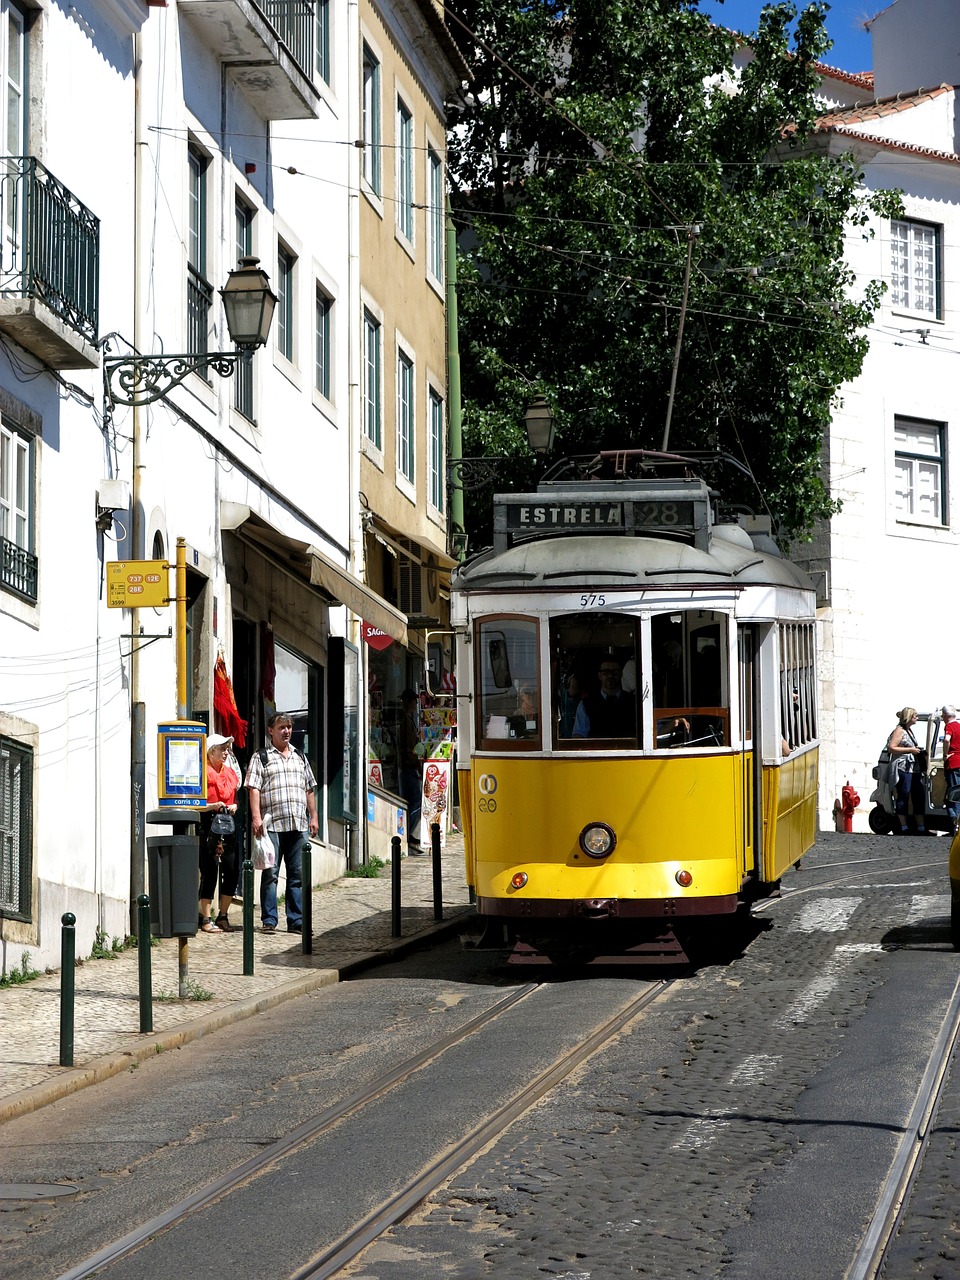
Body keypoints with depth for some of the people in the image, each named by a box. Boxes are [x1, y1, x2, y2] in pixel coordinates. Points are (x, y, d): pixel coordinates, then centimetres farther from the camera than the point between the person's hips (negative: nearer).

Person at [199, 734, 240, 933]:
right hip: (208, 825, -7)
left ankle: (223, 917, 14)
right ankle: (206, 919, -1)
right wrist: (213, 806, -21)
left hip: (228, 825, 7)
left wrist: (234, 806, 5)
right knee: (209, 872, -7)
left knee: (231, 872, 4)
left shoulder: (230, 772, 16)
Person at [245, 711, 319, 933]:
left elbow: (309, 790, 22)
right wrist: (256, 817, -14)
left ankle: (296, 921, 8)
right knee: (270, 874, -4)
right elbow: (254, 789, -4)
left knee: (298, 874, 4)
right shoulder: (260, 758, 4)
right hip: (272, 825, -5)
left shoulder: (300, 758, 20)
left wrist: (313, 817, 15)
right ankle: (268, 920, -1)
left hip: (299, 825, 5)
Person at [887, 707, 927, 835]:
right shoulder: (899, 731, -6)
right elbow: (891, 748, -14)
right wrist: (910, 750, -15)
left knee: (918, 797, 6)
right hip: (903, 768, -9)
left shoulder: (909, 730, 22)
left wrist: (918, 750, 18)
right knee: (903, 797, -6)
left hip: (915, 770, 9)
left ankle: (921, 828, 8)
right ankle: (904, 828, -4)